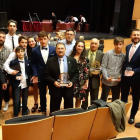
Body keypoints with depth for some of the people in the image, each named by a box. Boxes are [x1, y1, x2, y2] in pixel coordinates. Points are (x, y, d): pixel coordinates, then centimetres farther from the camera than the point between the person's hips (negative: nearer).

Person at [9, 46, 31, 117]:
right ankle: (16, 115, 19)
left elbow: (30, 72, 8)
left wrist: (29, 80, -3)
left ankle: (25, 113, 34)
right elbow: (10, 74, -4)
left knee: (25, 100, 15)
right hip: (17, 84, -2)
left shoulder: (28, 61, 3)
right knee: (16, 101, 0)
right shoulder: (13, 62, -6)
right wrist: (16, 77, -22)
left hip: (25, 83, 3)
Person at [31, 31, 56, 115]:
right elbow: (33, 64, 2)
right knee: (42, 94, 13)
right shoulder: (35, 50, -1)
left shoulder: (53, 49, -1)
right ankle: (43, 110, 31)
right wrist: (35, 75, -7)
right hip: (41, 76, 0)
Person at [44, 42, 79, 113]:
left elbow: (76, 73, 5)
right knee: (54, 110, 9)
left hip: (68, 88, 2)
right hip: (55, 88, -1)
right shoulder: (50, 61, -1)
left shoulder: (72, 60, 4)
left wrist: (72, 82, -10)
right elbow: (46, 75, -1)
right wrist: (53, 82, -16)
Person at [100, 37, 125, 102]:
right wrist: (106, 77, -18)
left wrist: (121, 76, -10)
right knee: (103, 99, 12)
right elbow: (103, 67, -9)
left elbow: (123, 69, 6)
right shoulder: (108, 54, -10)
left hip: (117, 82, 3)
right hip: (106, 81, -3)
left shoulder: (123, 56, -1)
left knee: (115, 100, 16)